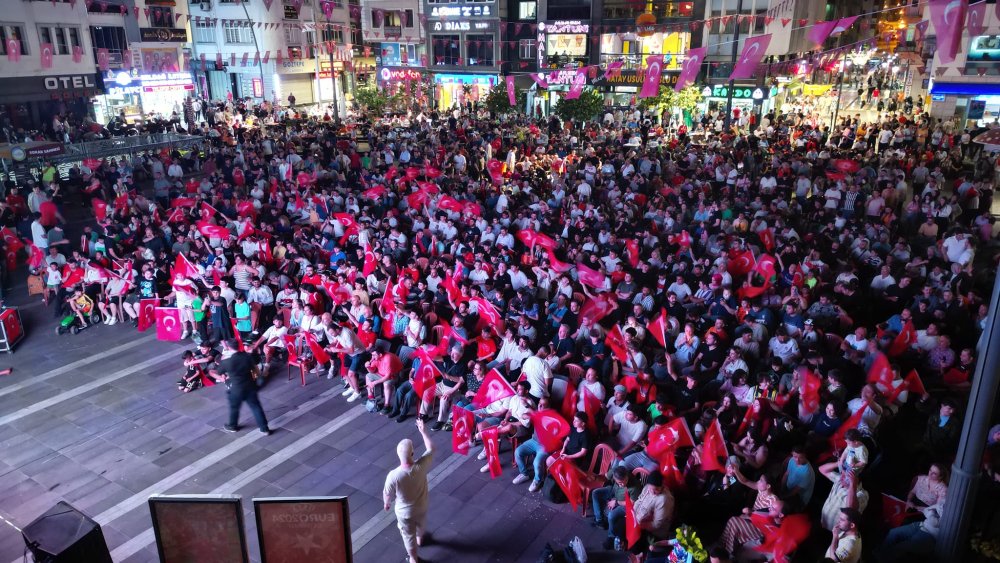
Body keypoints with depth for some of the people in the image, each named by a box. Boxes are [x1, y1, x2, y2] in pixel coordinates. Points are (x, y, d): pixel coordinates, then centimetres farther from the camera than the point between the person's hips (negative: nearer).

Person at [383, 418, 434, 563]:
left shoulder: (393, 475, -37)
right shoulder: (421, 466, -32)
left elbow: (387, 494, -17)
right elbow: (431, 448, -13)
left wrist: (386, 503, 6)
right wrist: (423, 430, -4)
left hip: (404, 511, -2)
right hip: (421, 507, 2)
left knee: (408, 535, 26)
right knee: (421, 524, 36)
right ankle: (420, 538, 66)